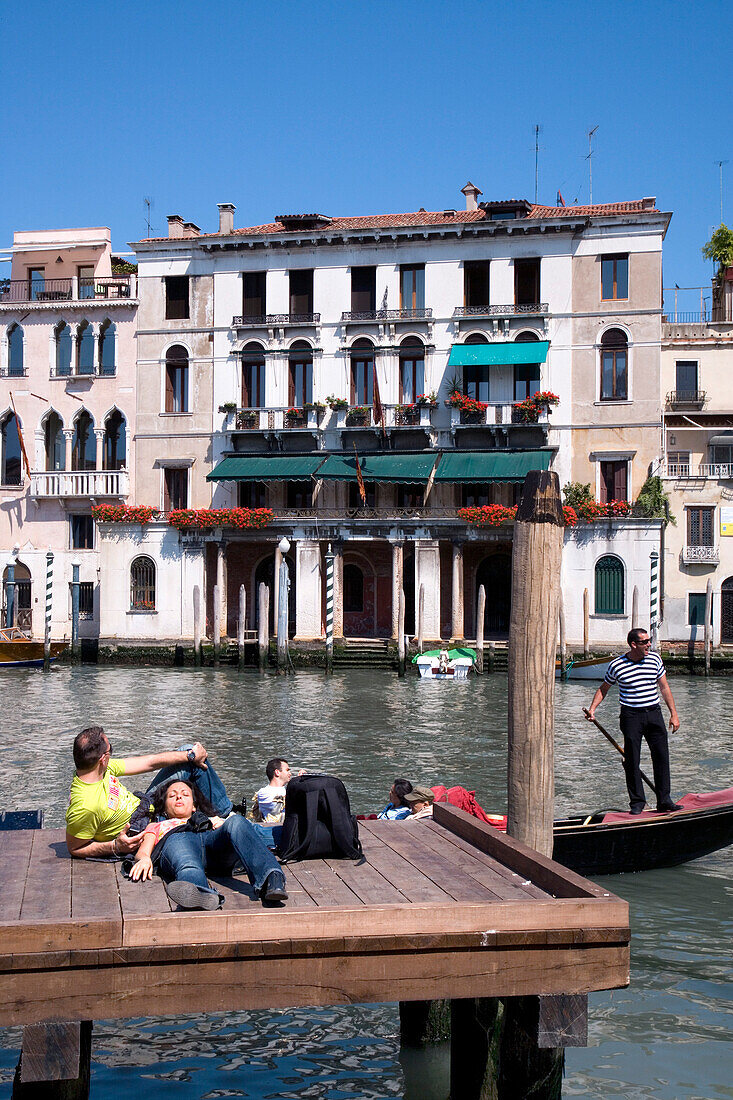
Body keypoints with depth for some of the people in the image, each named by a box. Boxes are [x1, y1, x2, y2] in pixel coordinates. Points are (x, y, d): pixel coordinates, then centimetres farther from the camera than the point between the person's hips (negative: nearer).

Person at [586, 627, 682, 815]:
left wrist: (674, 714, 9)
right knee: (632, 760, 0)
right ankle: (637, 801, 11)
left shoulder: (655, 659, 3)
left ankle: (664, 800, 10)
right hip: (631, 715, -2)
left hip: (654, 713, 3)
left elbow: (664, 687, 11)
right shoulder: (616, 665, -6)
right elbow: (603, 688, 9)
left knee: (661, 757, 2)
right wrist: (592, 708, -4)